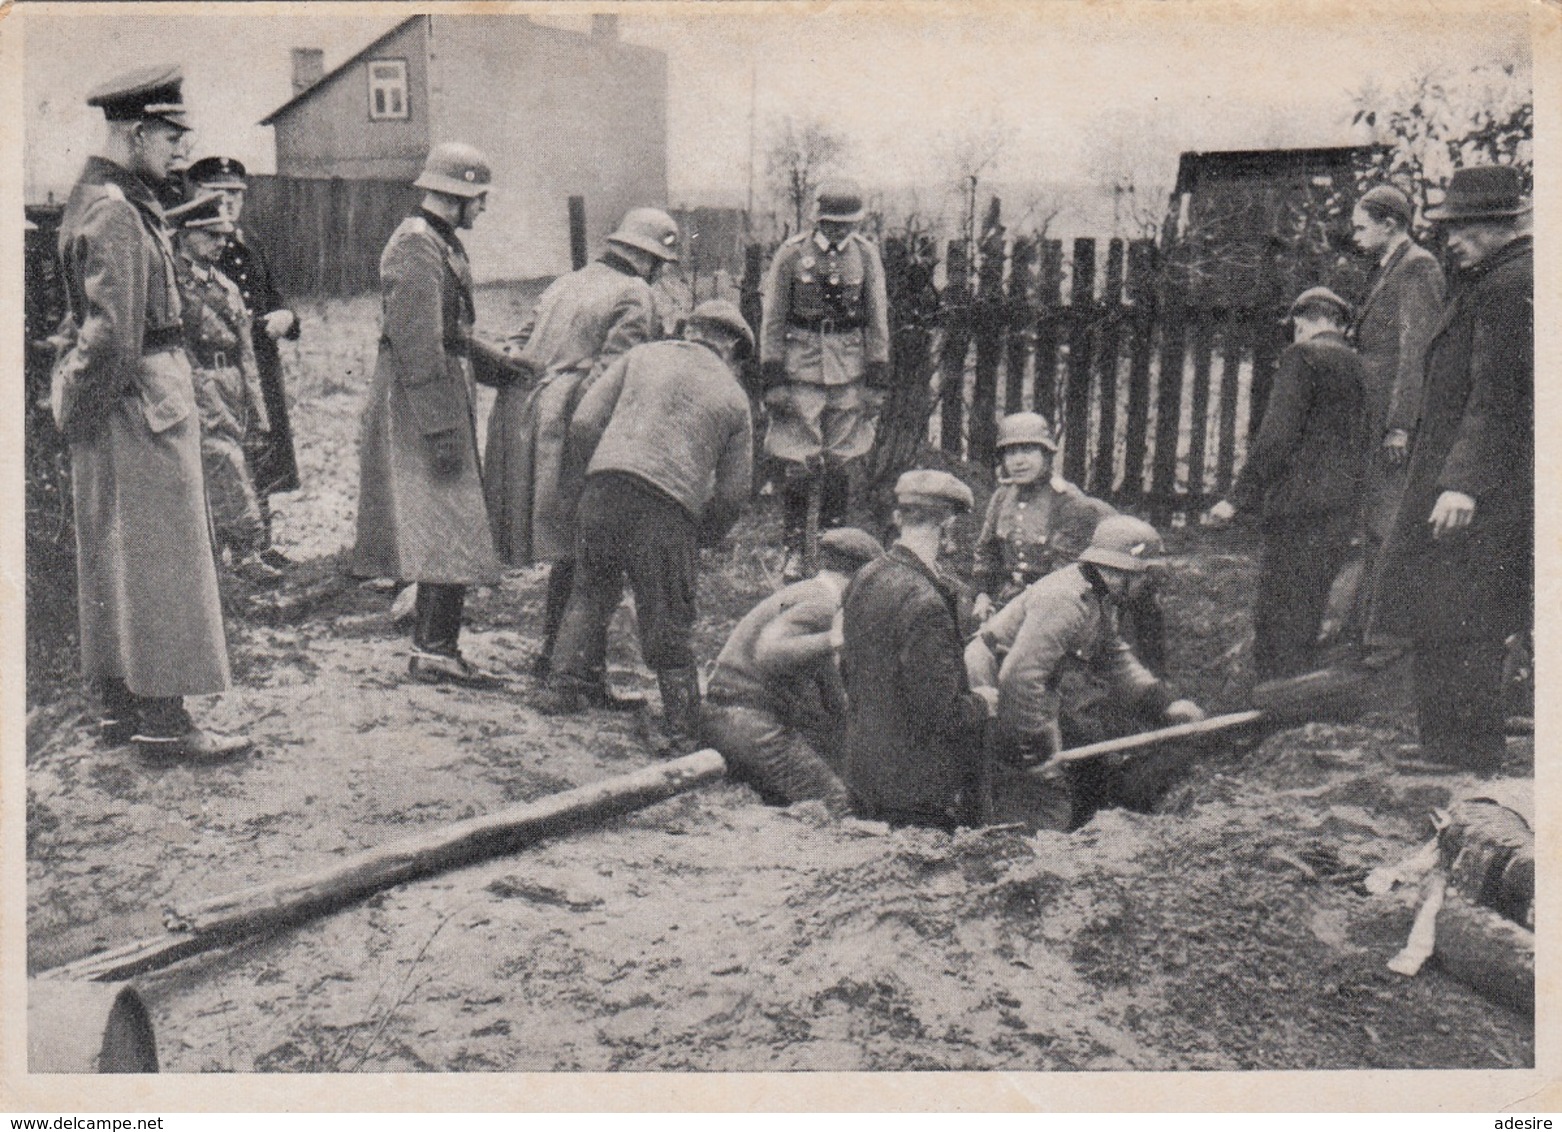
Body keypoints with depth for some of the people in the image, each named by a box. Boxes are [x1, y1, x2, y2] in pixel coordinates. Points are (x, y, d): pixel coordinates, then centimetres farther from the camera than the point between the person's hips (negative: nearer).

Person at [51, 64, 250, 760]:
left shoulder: (93, 197, 16)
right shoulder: (116, 214, -17)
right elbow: (114, 333, -22)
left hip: (112, 403, 11)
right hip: (138, 401, -11)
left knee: (111, 558, 14)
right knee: (160, 558, -5)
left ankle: (117, 703, 23)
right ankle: (162, 721, 1)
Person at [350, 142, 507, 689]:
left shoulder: (440, 242, 17)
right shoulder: (415, 248, -16)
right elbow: (417, 347, -21)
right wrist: (440, 427, -23)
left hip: (446, 392, 11)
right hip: (423, 400, -11)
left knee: (437, 530, 12)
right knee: (449, 530, -9)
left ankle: (431, 647, 19)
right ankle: (435, 652, -4)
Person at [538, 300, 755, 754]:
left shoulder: (642, 356, 17)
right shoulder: (733, 397, 15)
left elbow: (583, 423, 9)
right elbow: (734, 490, 12)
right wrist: (705, 537, 27)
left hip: (604, 490, 2)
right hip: (670, 507, -2)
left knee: (590, 592, 24)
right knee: (670, 624, 9)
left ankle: (565, 687, 25)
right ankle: (682, 730, 13)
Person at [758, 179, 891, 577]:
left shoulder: (866, 255, 3)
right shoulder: (791, 254, -4)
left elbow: (878, 323, 7)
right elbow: (772, 321, -1)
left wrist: (877, 383, 3)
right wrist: (773, 381, -5)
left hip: (848, 372, 2)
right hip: (801, 371, -2)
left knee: (839, 464, 6)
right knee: (799, 465, -3)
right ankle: (794, 552, 9)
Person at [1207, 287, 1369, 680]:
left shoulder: (1301, 356, -5)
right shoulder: (1359, 366, 17)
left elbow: (1276, 437, -14)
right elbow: (1367, 442, 18)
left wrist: (1238, 499, -10)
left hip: (1299, 510, -8)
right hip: (1342, 513, 8)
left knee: (1277, 624, -6)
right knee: (1304, 626, 13)